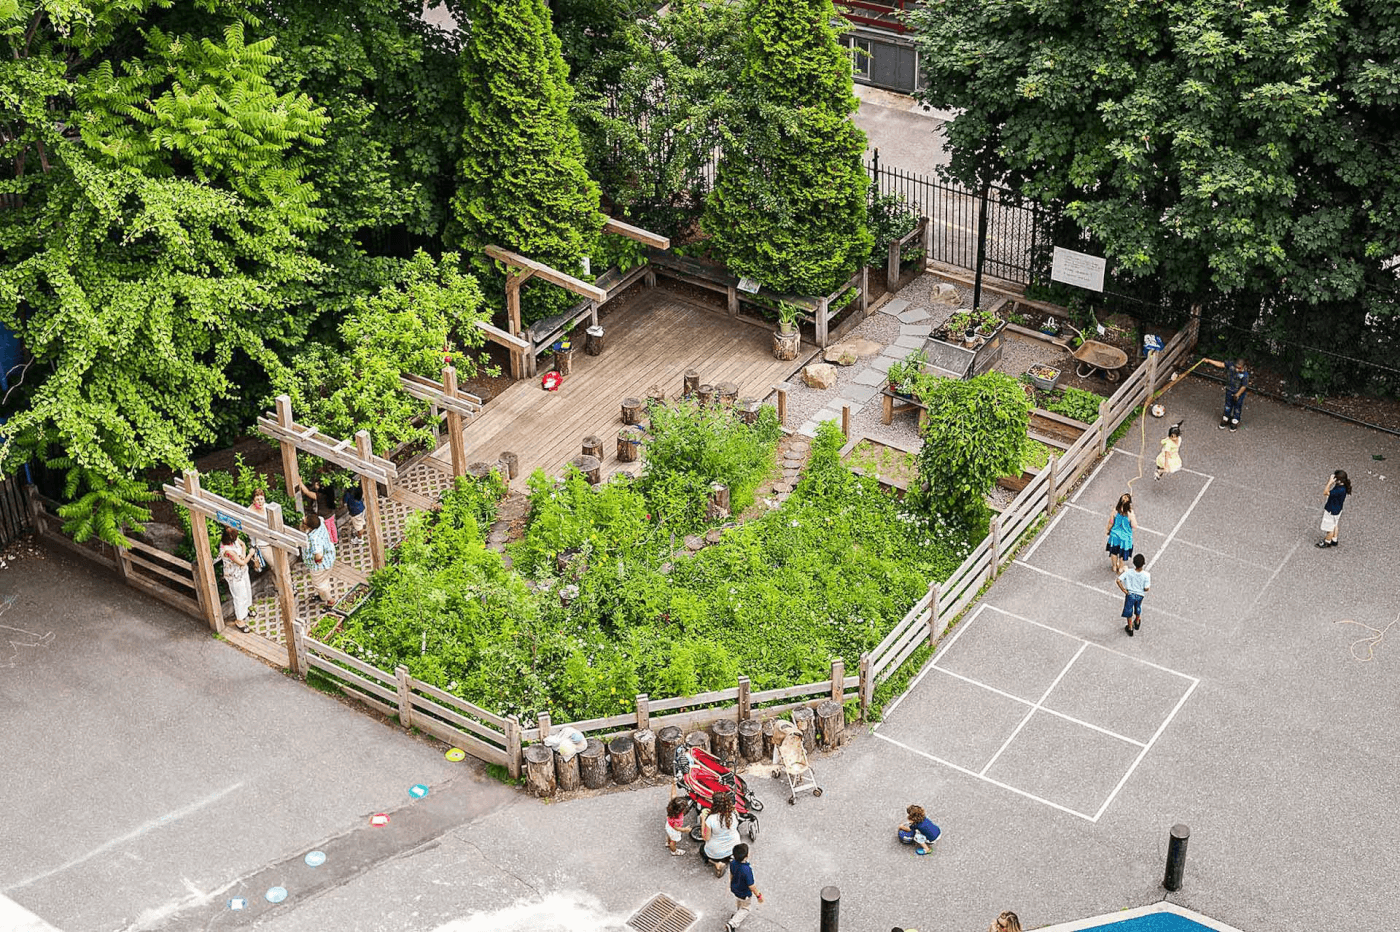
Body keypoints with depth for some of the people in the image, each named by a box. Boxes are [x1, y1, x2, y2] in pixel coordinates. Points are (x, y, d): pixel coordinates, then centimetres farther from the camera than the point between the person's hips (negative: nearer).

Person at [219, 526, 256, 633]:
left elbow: (242, 544, 3)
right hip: (234, 576, -9)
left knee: (247, 589, 29)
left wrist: (243, 554, -16)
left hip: (242, 571, 9)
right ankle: (239, 620, 26)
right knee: (240, 596, 7)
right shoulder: (227, 550, -39)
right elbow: (242, 563, -31)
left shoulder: (235, 539, -17)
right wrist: (250, 554, -18)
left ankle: (246, 608, 56)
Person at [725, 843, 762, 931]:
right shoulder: (747, 870, -44)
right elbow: (751, 886, -31)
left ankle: (737, 917, 61)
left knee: (737, 903, 35)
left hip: (734, 889, 6)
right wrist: (758, 895, -13)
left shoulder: (733, 863, -24)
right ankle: (731, 924, 15)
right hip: (745, 894, -6)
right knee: (745, 908, 23)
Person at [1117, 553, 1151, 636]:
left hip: (1130, 594, -1)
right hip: (1140, 595, 1)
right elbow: (1146, 589, -22)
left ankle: (1130, 629, 34)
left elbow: (1118, 581, -25)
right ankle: (1137, 623, 55)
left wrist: (1124, 590, -13)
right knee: (1138, 609, 31)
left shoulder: (1128, 572, -23)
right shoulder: (1146, 575, -25)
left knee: (1129, 612, 20)